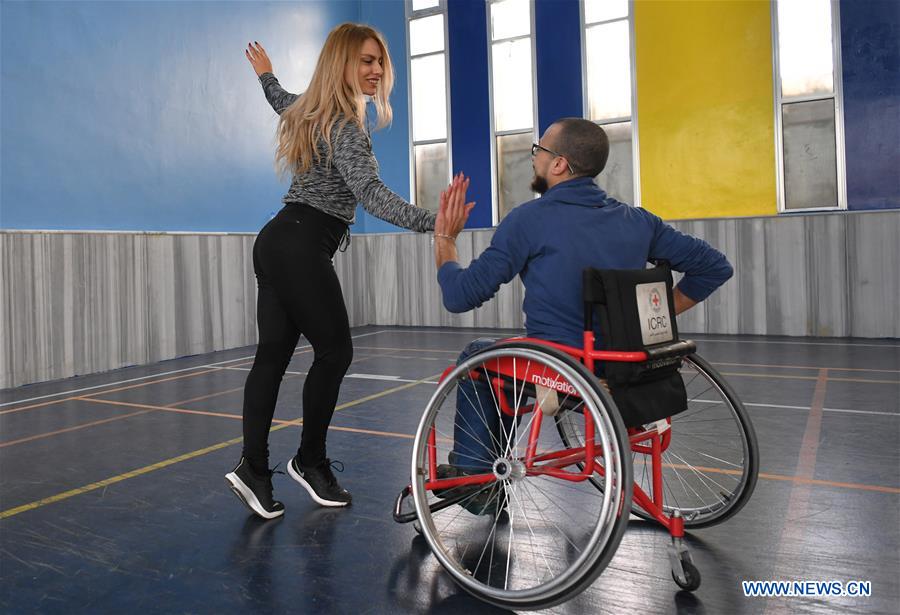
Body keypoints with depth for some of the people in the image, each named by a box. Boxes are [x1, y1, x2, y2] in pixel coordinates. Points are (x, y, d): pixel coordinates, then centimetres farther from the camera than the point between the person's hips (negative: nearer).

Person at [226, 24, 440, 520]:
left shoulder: (312, 109, 16)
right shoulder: (345, 125, -13)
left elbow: (285, 106, 41)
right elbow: (371, 193, -29)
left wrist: (266, 75, 63)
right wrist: (431, 223, -42)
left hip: (276, 242, 10)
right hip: (303, 248, -10)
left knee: (272, 354, 5)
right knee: (334, 352, -1)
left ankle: (253, 467, 6)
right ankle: (310, 461, 11)